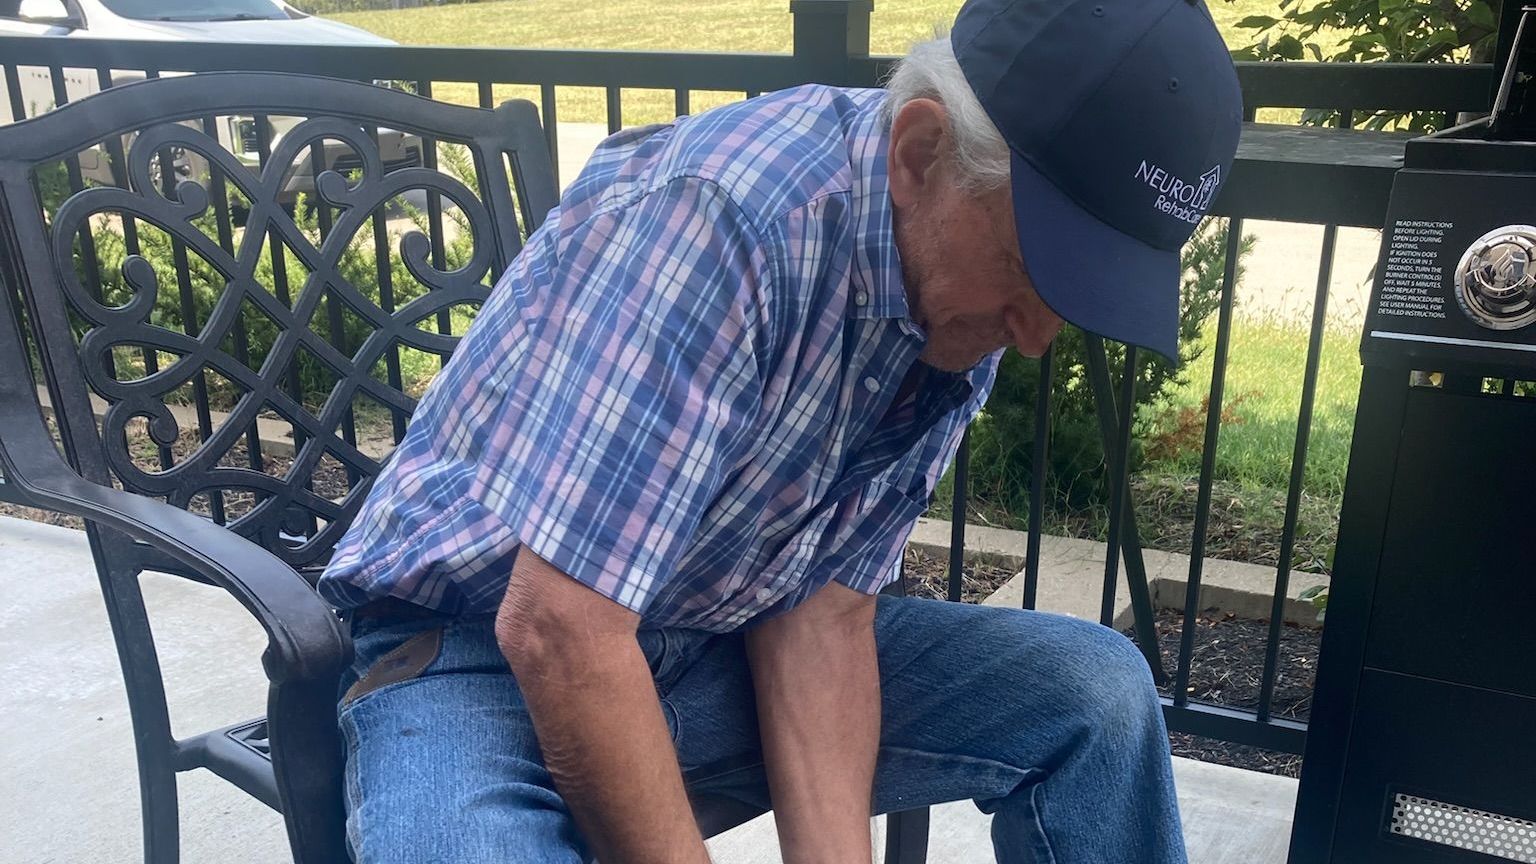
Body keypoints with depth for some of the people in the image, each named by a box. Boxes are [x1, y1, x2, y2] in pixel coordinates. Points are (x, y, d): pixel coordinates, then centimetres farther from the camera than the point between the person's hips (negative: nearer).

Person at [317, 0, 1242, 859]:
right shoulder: (725, 207, -30)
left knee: (1095, 692, -4)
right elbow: (557, 630, -29)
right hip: (480, 647, -5)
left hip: (721, 644, 5)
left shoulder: (962, 306, -6)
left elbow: (823, 610, -6)